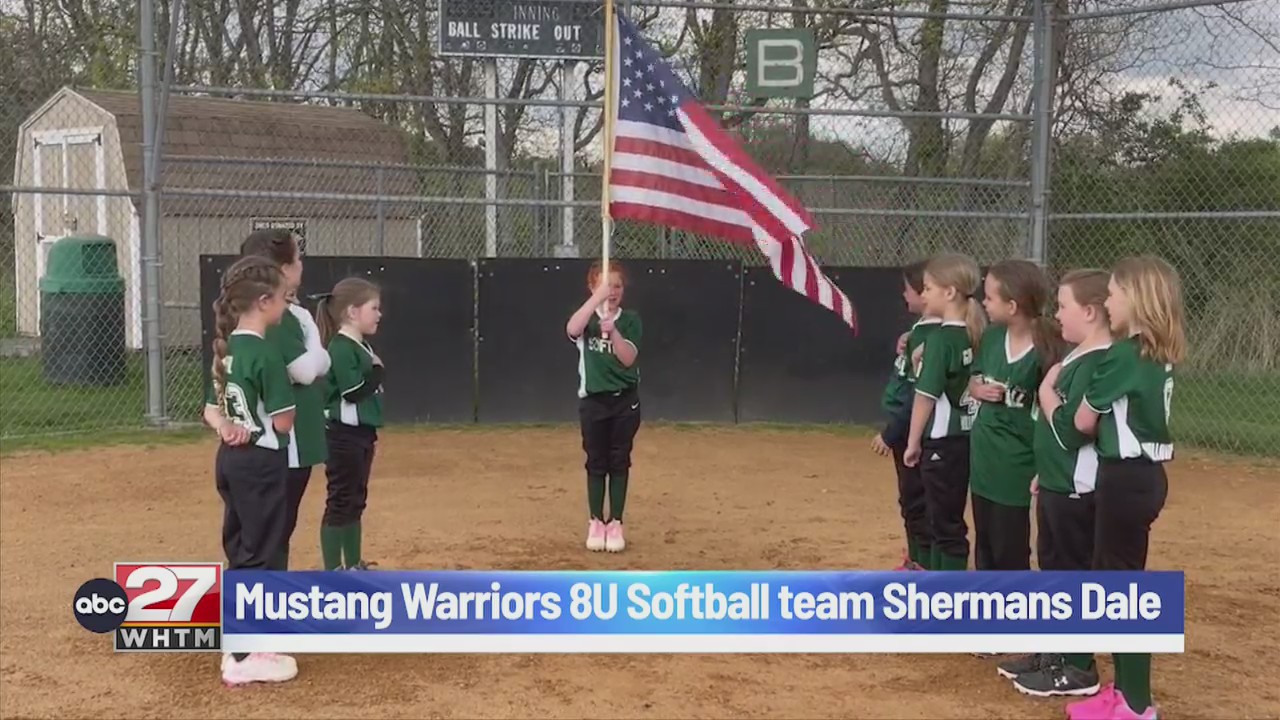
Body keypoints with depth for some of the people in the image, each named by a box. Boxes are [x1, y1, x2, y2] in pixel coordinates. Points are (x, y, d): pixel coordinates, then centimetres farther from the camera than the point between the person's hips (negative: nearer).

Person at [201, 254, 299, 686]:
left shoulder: (226, 349, 9)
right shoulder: (265, 353, -18)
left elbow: (211, 410, 15)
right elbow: (283, 422, -17)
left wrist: (226, 424, -4)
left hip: (229, 459, 9)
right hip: (261, 463, -9)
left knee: (240, 552, 16)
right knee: (259, 556, -1)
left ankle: (242, 645, 26)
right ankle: (244, 658, 2)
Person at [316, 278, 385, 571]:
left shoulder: (362, 346, 12)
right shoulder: (341, 348, -17)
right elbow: (353, 392, -23)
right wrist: (377, 371, -14)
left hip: (361, 434, 10)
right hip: (343, 436, -9)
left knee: (356, 501, 16)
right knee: (340, 502, -3)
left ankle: (354, 566, 26)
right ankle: (333, 572, 3)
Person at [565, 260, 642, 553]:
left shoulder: (630, 320, 0)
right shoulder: (586, 318, -2)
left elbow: (628, 359, -12)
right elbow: (572, 330, -27)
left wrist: (613, 332, -29)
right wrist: (598, 297, -35)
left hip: (625, 401, 0)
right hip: (593, 401, 0)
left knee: (619, 462, 3)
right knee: (596, 462, 4)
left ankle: (615, 524, 11)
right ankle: (596, 523, 13)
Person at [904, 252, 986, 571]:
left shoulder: (940, 337, -16)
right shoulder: (974, 336, 7)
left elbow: (926, 395, -15)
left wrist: (913, 442, -8)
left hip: (943, 441, -8)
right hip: (965, 437, 8)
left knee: (947, 524, -2)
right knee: (942, 518, 20)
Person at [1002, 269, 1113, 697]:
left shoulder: (1099, 362, -20)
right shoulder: (1076, 357, 12)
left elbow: (1071, 430, -25)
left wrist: (1047, 392, -12)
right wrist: (1045, 472, 19)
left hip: (1077, 489, -10)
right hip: (1057, 484, 10)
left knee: (1074, 573, -2)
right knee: (1052, 566, 17)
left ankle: (1080, 667, 8)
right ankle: (1057, 652, 29)